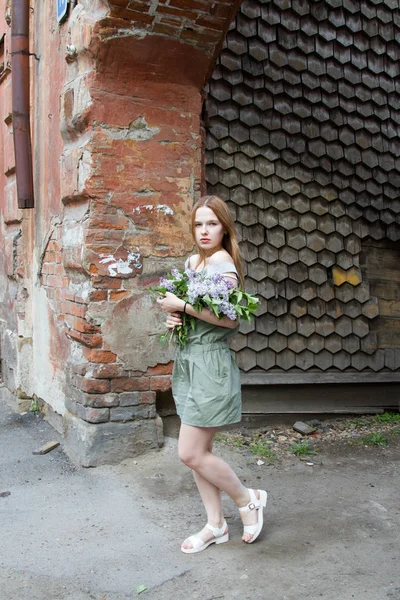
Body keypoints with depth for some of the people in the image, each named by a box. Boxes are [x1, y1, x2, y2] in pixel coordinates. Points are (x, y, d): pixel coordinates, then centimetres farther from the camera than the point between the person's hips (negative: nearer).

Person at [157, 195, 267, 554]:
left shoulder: (222, 261, -12)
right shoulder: (191, 262, 13)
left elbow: (230, 318, -23)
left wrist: (182, 305, -20)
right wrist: (173, 318, 2)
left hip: (210, 363, -8)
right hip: (188, 362, 8)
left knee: (191, 453, -5)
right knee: (199, 451, 12)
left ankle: (248, 499, 17)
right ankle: (216, 525, 26)